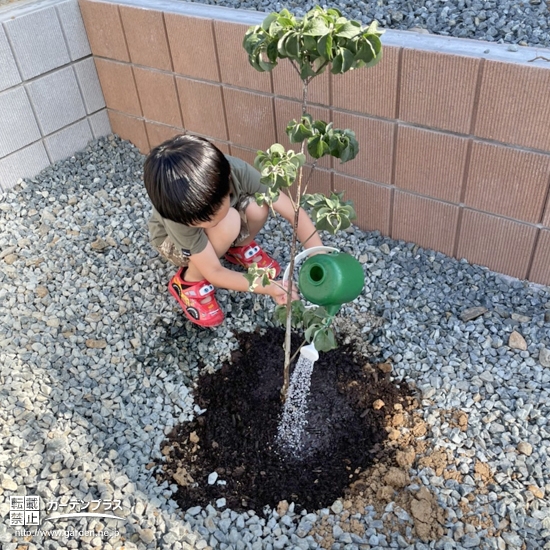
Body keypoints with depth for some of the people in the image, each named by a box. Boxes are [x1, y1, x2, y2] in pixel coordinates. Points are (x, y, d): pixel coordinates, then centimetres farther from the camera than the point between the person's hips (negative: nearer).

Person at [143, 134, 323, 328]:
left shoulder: (237, 171, -36)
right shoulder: (177, 216, -41)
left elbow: (295, 213, -31)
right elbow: (213, 272, -33)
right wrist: (269, 288, -42)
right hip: (173, 240, -3)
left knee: (258, 209, -29)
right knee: (227, 224, -36)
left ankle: (239, 248, 4)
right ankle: (189, 281, -10)